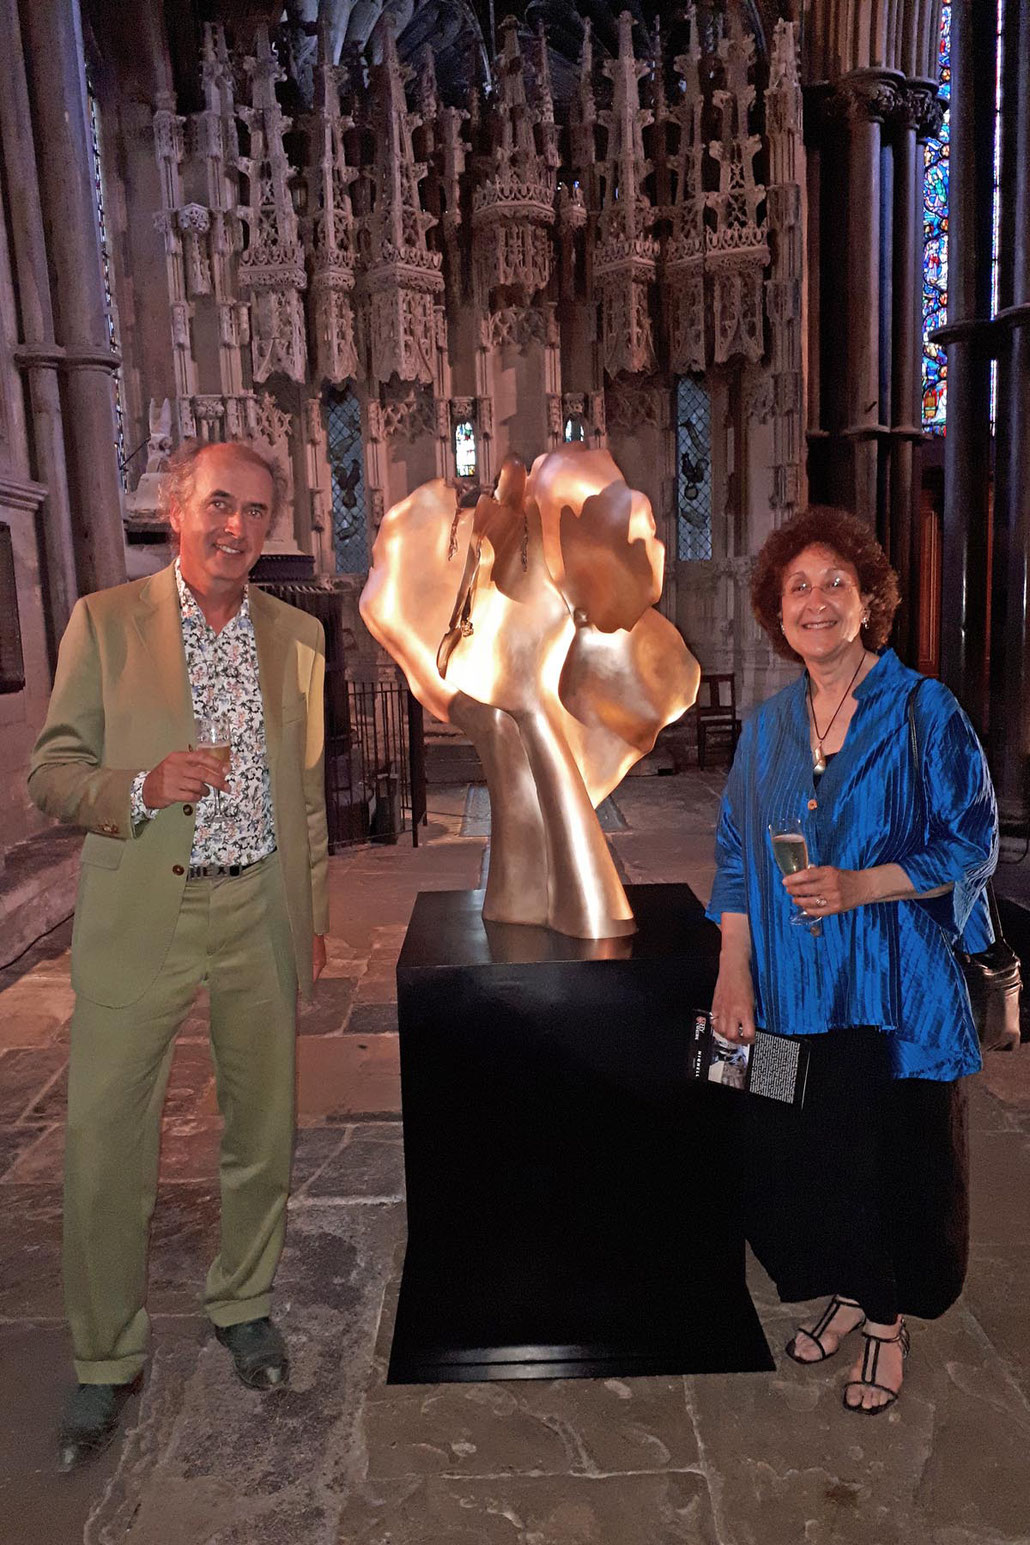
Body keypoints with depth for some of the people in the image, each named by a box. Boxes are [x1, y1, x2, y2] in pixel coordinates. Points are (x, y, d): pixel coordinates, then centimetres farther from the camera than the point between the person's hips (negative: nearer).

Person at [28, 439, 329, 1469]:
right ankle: (105, 1357, 26)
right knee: (103, 1140, 3)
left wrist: (314, 913, 12)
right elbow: (50, 772, -2)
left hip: (259, 912, 3)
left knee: (262, 1127, 13)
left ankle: (243, 1303, 38)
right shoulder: (104, 622, -2)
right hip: (140, 916, -2)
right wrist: (143, 788, -21)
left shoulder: (299, 637, 7)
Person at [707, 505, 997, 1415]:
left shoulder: (924, 713, -8)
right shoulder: (769, 726, 6)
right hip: (792, 990, 4)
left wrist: (859, 885, -21)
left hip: (894, 989, -4)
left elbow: (973, 845, -8)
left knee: (895, 1160, 8)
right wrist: (734, 972, 1)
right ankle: (846, 1294, 39)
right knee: (798, 1155, 12)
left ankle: (888, 1324, 33)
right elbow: (738, 856, 9)